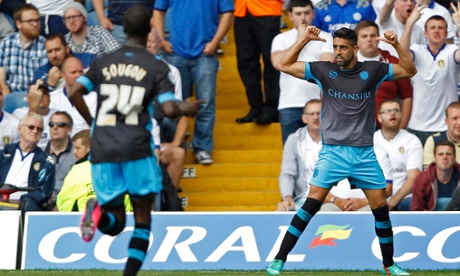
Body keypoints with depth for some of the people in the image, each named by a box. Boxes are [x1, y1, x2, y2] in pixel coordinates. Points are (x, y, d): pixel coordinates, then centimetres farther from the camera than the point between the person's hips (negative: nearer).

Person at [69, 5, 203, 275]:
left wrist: (92, 122, 16)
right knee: (142, 219, 12)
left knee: (116, 223, 12)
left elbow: (75, 92, 1)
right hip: (137, 150, -3)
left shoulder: (104, 62, 10)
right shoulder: (157, 67, 1)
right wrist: (185, 109, 13)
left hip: (102, 151, 3)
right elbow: (169, 109, -9)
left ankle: (99, 214, -23)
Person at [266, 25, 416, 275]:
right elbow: (284, 65, 1)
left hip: (365, 154, 2)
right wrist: (303, 39, -8)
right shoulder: (324, 70, -1)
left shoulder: (372, 70, 1)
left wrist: (396, 45, -8)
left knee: (381, 208, 5)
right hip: (332, 152, -2)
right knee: (311, 204, -12)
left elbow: (409, 71, 7)